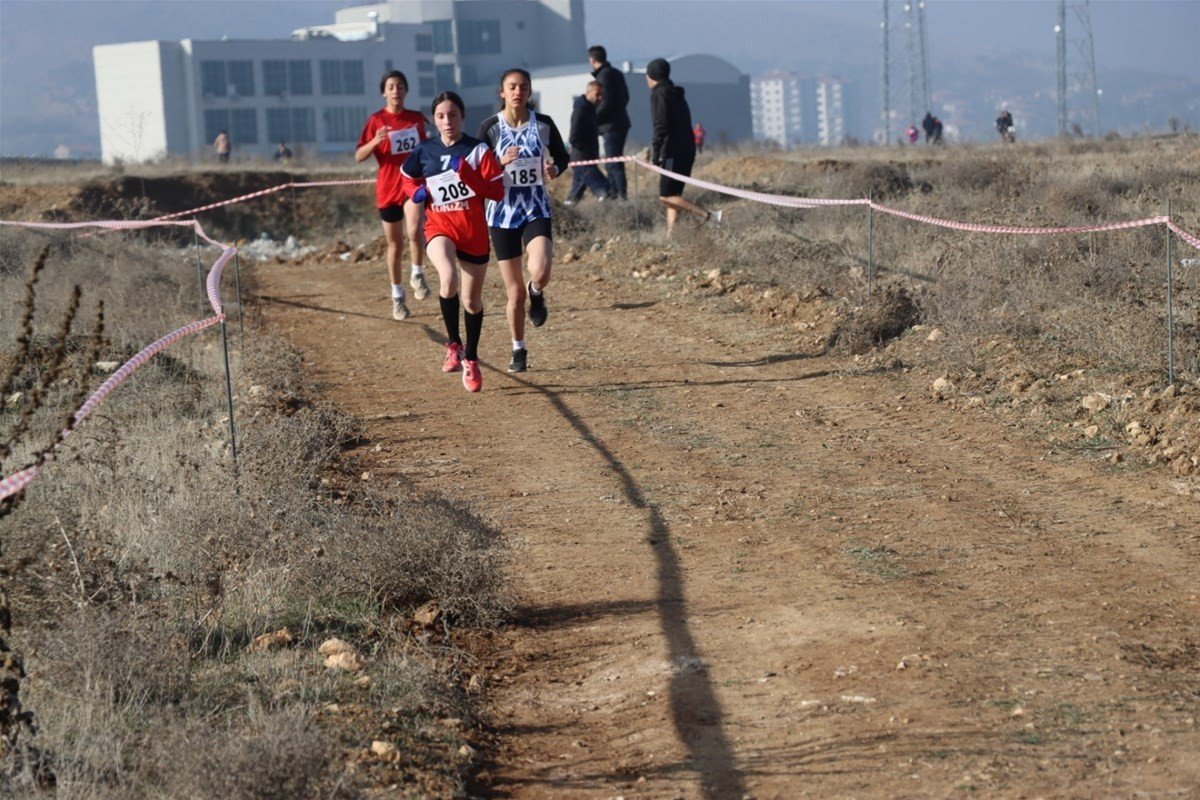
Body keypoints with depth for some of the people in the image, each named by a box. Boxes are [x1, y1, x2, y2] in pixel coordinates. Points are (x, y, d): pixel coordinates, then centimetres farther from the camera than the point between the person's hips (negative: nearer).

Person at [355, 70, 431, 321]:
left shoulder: (416, 118, 5)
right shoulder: (376, 120, -3)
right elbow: (359, 156, -6)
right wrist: (375, 141, -23)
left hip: (413, 182, 0)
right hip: (388, 187, 0)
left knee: (414, 231, -25)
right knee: (395, 244, 8)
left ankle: (417, 274, 0)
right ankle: (398, 297, 22)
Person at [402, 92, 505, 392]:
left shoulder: (478, 150, -6)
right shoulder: (424, 151, 2)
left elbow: (497, 192, -11)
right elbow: (408, 177, 21)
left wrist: (466, 174, -23)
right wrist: (418, 192, -1)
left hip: (474, 231, 0)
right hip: (439, 226, 0)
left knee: (473, 300, 11)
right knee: (448, 278, -31)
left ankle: (470, 359, 32)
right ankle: (453, 344, -11)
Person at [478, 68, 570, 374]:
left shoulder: (543, 124, -2)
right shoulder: (490, 127, -6)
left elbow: (563, 156, 11)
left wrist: (555, 168, -11)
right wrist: (501, 163, -22)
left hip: (536, 211, 0)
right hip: (503, 213, 0)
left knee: (540, 273, -26)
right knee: (515, 292, 4)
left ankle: (536, 293, 12)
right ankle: (518, 350, 25)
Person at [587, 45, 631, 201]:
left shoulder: (604, 75, -13)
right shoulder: (616, 73, 15)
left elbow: (606, 102, -19)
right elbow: (624, 97, 21)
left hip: (611, 125, -10)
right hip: (621, 121, 10)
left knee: (613, 162, -9)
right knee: (613, 161, 15)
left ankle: (622, 193, -12)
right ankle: (613, 192, 19)